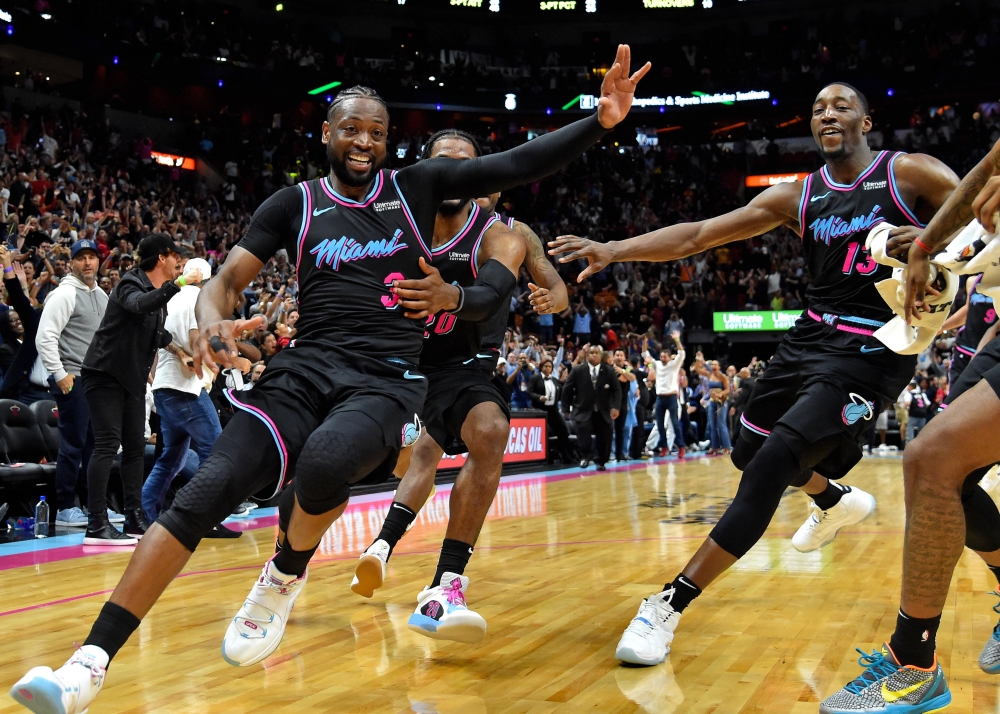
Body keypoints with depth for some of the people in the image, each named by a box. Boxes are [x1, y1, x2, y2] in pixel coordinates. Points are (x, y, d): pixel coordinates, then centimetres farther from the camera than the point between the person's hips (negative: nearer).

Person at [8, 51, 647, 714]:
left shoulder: (418, 186, 10)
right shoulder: (295, 204, 11)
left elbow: (517, 165, 4)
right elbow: (227, 279, 8)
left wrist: (600, 122, -8)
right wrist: (213, 324, -16)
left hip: (387, 381, -1)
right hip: (304, 369, 1)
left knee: (323, 461, -36)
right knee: (210, 488, -20)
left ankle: (284, 577, -2)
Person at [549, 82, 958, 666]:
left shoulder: (911, 174, -4)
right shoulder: (798, 197, 8)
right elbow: (697, 235, 0)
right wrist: (613, 250, -11)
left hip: (873, 351, -7)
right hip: (811, 336, 7)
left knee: (773, 464, -19)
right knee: (751, 451, 17)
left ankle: (670, 606, -17)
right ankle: (838, 501, 50)